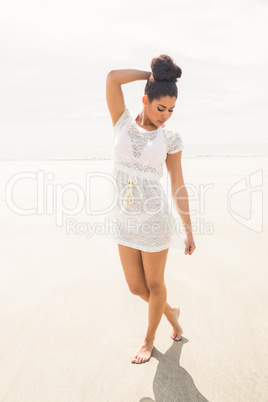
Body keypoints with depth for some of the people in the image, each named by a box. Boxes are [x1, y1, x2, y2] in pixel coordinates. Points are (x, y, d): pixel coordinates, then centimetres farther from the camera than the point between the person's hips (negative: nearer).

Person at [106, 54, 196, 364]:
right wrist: (152, 74, -1)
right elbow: (113, 77, -12)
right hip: (125, 219, 3)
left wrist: (189, 231, 3)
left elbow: (178, 187, 0)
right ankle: (171, 312, 44)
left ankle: (149, 339, 39)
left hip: (154, 219, -2)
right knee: (136, 286, 13)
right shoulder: (123, 124, 0)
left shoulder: (170, 138, -3)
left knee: (154, 284, 13)